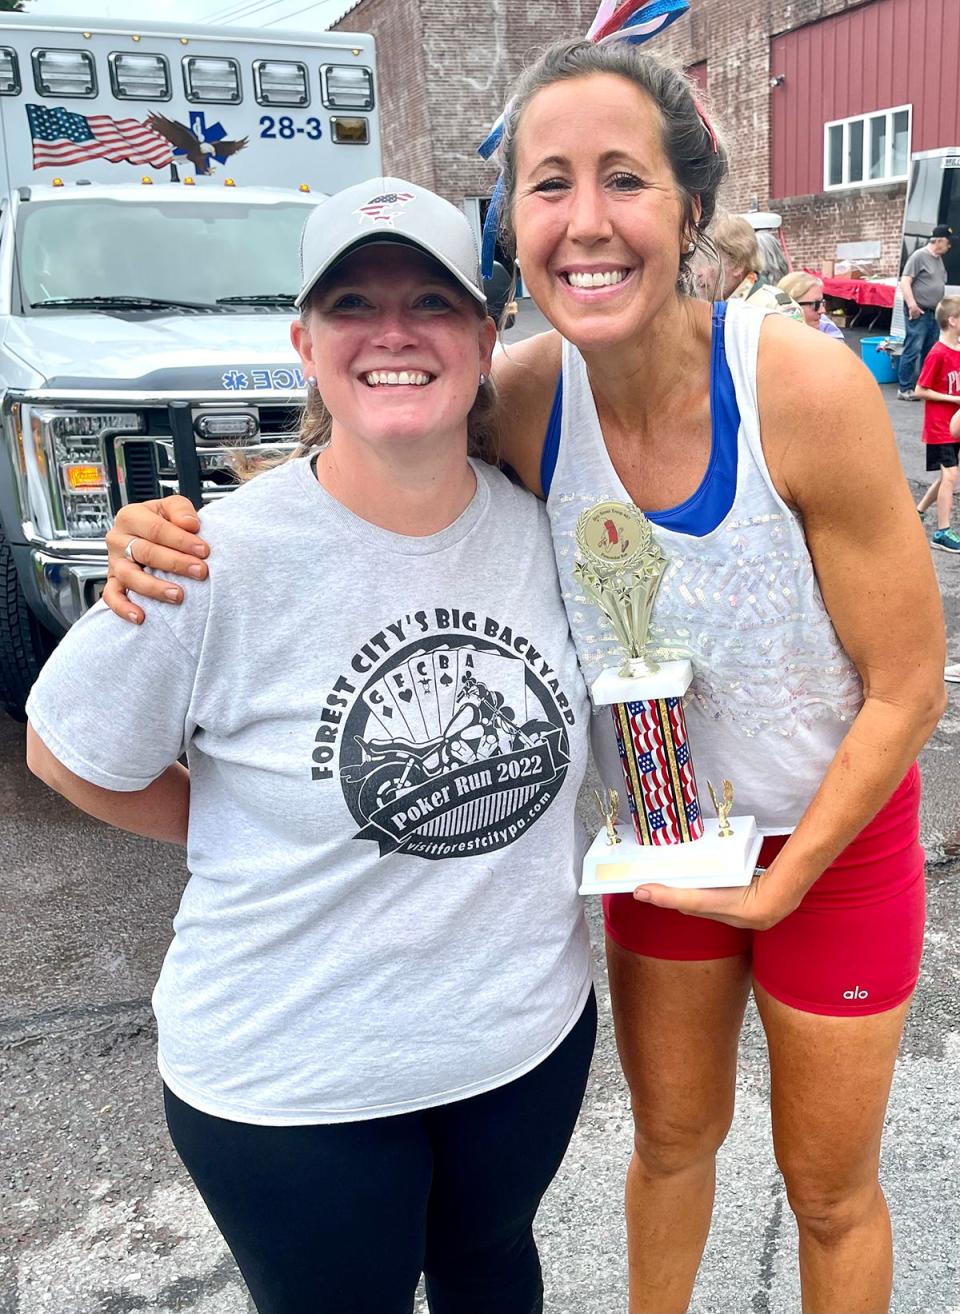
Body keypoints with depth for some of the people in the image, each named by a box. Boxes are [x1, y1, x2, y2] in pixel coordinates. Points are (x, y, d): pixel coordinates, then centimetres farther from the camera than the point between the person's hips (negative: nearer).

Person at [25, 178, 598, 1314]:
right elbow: (68, 754, -8)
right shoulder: (222, 562, -22)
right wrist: (262, 841, -5)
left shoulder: (538, 524, -9)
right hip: (294, 1082, -3)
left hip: (532, 1028, 4)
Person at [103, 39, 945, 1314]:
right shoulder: (522, 397, -18)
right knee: (672, 1138, 25)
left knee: (829, 1189, 19)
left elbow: (907, 686, -19)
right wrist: (176, 533, -22)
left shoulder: (804, 385, -28)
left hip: (834, 834, -2)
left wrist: (780, 883, -15)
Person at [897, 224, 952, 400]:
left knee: (930, 351, 9)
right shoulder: (919, 256, -7)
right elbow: (905, 281, -14)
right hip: (919, 313, -8)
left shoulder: (939, 259, 17)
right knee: (913, 349, -9)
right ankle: (905, 389, -6)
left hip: (934, 313, 8)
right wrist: (911, 304, -24)